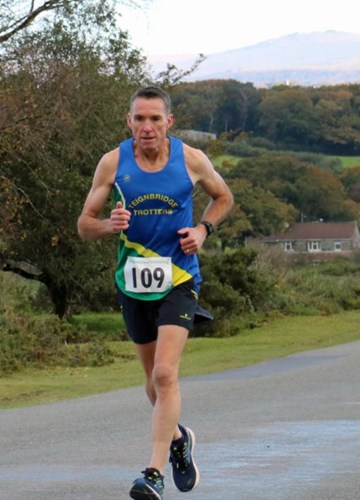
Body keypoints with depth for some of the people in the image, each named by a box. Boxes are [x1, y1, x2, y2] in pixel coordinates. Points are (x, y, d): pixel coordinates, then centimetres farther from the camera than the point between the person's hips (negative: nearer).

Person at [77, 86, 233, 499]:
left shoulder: (191, 160, -6)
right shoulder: (112, 163, -5)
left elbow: (223, 197, 13)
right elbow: (84, 224, 0)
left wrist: (203, 229, -5)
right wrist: (109, 225, -22)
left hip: (179, 279, -3)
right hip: (133, 281, 3)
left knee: (165, 373, -18)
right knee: (154, 379, 16)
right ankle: (177, 438, 45)